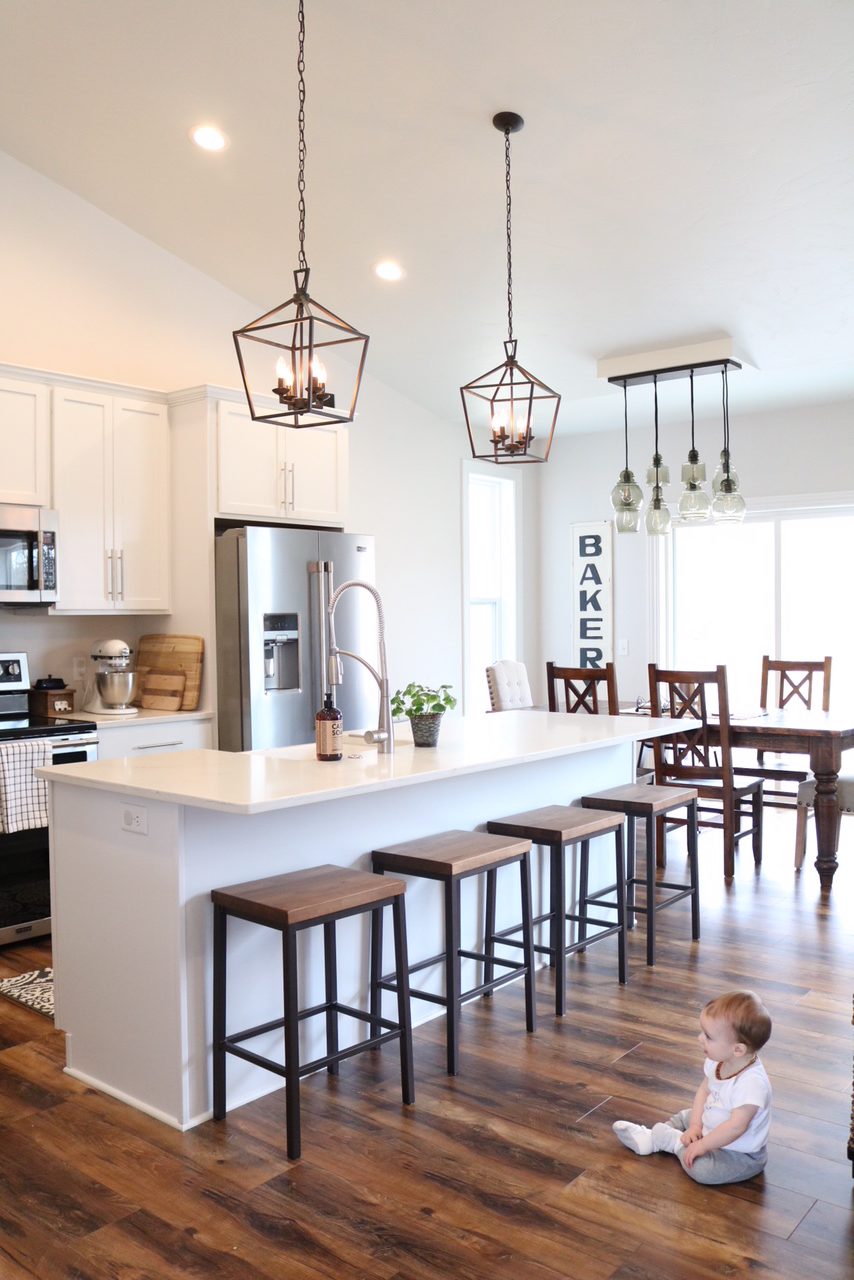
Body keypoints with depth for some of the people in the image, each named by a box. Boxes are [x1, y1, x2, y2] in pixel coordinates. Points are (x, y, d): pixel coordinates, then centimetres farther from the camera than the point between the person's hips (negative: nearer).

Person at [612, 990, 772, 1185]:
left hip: (741, 1154, -9)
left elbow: (736, 1126, -35)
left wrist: (702, 1145, -27)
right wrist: (695, 1125, -7)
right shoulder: (717, 1062, -10)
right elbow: (704, 1090, 3)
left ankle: (676, 1141, -2)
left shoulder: (752, 1082, -37)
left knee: (700, 1168, -28)